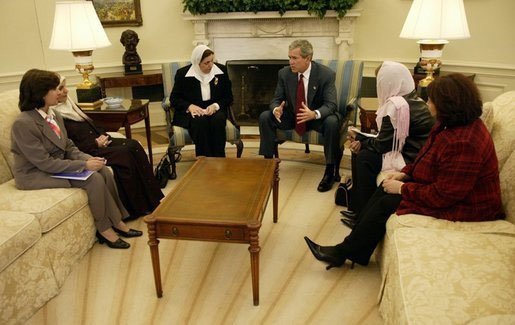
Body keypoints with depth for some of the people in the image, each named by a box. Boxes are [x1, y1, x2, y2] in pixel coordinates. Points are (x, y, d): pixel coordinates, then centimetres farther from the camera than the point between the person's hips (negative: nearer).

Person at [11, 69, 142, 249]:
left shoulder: (55, 116, 3)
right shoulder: (23, 124, -23)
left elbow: (69, 147, 8)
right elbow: (45, 163, -24)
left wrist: (89, 159, -12)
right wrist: (84, 165, -24)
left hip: (58, 165, 8)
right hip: (35, 175, -8)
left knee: (104, 171, -14)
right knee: (94, 179, -24)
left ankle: (116, 221, -4)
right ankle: (104, 228, -6)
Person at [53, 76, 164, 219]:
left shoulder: (69, 103, 16)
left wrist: (103, 136, 3)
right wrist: (95, 144, -15)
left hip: (97, 141, 9)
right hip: (87, 151, -9)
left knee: (134, 145, -13)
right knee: (124, 154, -26)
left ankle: (154, 198, -12)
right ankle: (139, 208, -16)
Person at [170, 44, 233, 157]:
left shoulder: (222, 70, 3)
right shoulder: (183, 73, -1)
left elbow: (228, 97, 6)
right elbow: (174, 98, 2)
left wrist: (215, 105, -14)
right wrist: (190, 106, -18)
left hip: (214, 109, 2)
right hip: (191, 111, -1)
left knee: (218, 120, -33)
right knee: (200, 121, -36)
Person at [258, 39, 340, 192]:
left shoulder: (326, 74, -16)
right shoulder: (284, 73, -7)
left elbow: (330, 105, -21)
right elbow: (277, 99, -1)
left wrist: (314, 114, -44)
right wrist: (276, 109, -28)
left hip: (318, 117, -3)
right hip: (292, 116, 3)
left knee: (332, 122, -35)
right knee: (265, 117, -17)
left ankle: (330, 170, -20)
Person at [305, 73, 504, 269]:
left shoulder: (463, 144, -31)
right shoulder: (451, 125, 2)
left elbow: (443, 196, -29)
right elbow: (427, 160, 15)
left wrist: (403, 188, -18)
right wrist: (405, 173, 1)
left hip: (459, 207, -10)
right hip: (443, 189, 10)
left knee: (387, 203, -12)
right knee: (385, 188, 1)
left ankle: (342, 253, 4)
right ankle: (352, 249, 4)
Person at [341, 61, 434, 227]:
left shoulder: (396, 105, -20)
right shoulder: (411, 99, 9)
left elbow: (382, 144, -17)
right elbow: (388, 138, 8)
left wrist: (359, 140, 1)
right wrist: (361, 139, -1)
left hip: (411, 161, -10)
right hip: (415, 155, 10)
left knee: (363, 157, -12)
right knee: (361, 150, 8)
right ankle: (356, 207, 17)